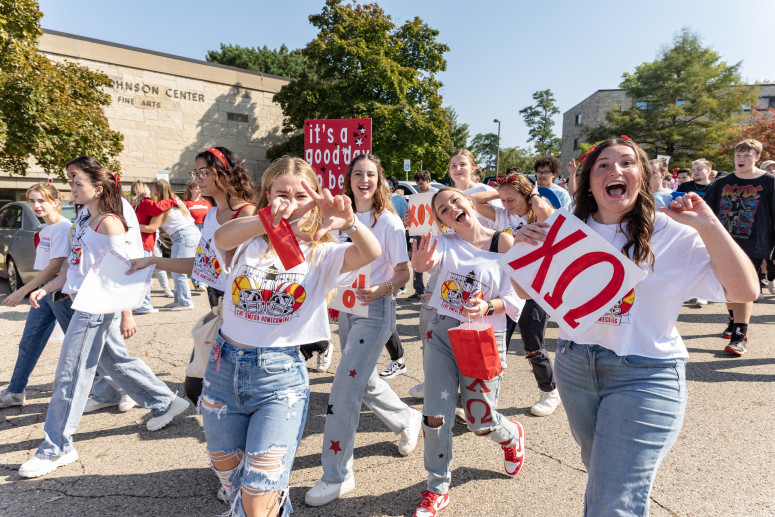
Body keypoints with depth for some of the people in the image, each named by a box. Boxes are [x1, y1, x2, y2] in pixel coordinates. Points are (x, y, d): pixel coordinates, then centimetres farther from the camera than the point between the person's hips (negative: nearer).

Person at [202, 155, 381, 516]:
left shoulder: (320, 254, -3)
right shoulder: (250, 244, 0)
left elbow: (370, 254, -22)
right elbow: (221, 237, -25)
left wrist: (350, 223, -44)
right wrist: (268, 220, -45)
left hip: (281, 378, -3)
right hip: (225, 368, 3)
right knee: (231, 481, 24)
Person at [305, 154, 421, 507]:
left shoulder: (388, 221, -10)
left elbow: (404, 272, -9)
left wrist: (381, 289, -26)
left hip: (375, 311, -7)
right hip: (346, 308, 7)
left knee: (344, 389, -9)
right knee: (362, 380, 19)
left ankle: (337, 476, 7)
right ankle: (407, 420, 46)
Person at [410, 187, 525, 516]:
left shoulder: (504, 243, -7)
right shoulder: (445, 243, -2)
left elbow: (515, 298, -4)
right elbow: (429, 260, -26)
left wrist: (487, 307, -23)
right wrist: (420, 263, -49)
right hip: (443, 333, 2)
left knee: (480, 421, 7)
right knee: (435, 416, 1)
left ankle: (511, 436, 45)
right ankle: (438, 488, 25)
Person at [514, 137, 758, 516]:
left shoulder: (673, 234, -9)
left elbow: (744, 290, -15)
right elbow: (528, 292, 5)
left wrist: (708, 224, -20)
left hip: (645, 376, -4)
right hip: (574, 366, 4)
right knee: (599, 474, 26)